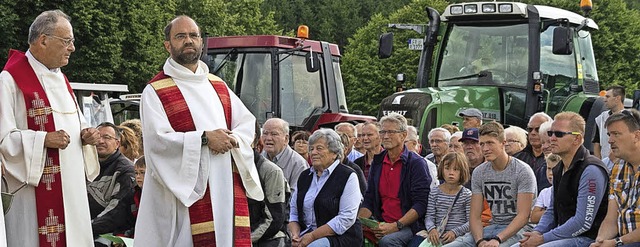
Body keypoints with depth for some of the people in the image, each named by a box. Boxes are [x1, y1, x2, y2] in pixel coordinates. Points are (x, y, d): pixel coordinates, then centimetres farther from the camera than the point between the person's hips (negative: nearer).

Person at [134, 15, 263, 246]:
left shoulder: (218, 85, 17)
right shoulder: (155, 91, -1)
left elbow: (248, 123, 15)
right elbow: (158, 140, -13)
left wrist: (232, 139, -7)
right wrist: (204, 138, -18)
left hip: (227, 188, 5)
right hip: (186, 191, -5)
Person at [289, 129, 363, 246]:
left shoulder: (347, 176, -5)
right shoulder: (304, 176, 15)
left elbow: (346, 218, -14)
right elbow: (294, 212, 17)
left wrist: (313, 236, -16)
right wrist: (295, 234, -4)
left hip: (340, 236, -5)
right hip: (306, 234, 5)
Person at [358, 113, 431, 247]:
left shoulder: (416, 163, -3)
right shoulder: (377, 162, 15)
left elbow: (421, 205, -11)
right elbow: (369, 200, 15)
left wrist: (396, 226, -20)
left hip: (409, 226, -5)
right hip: (381, 224, 5)